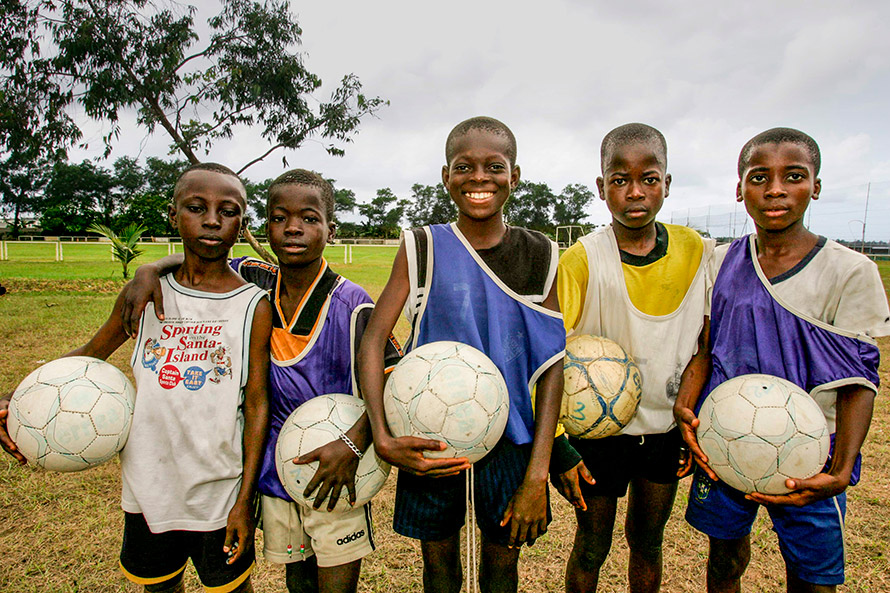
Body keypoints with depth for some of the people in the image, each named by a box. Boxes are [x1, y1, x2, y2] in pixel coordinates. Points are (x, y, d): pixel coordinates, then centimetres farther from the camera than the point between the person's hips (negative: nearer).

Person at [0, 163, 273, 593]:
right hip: (147, 487, 3)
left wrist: (245, 499, -9)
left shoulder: (254, 306, -12)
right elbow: (93, 352, 10)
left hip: (219, 493, -3)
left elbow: (257, 404, -10)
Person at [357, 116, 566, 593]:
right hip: (429, 441, 0)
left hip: (510, 439, 1)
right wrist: (381, 436, -22)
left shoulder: (539, 255, -4)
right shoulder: (423, 248, -7)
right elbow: (373, 338, -10)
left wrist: (538, 475, -11)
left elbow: (552, 365, -6)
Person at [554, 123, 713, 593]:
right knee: (591, 548, 13)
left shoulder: (696, 251, -5)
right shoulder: (582, 259, -17)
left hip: (666, 427, 3)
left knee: (648, 541, 21)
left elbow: (705, 344, 7)